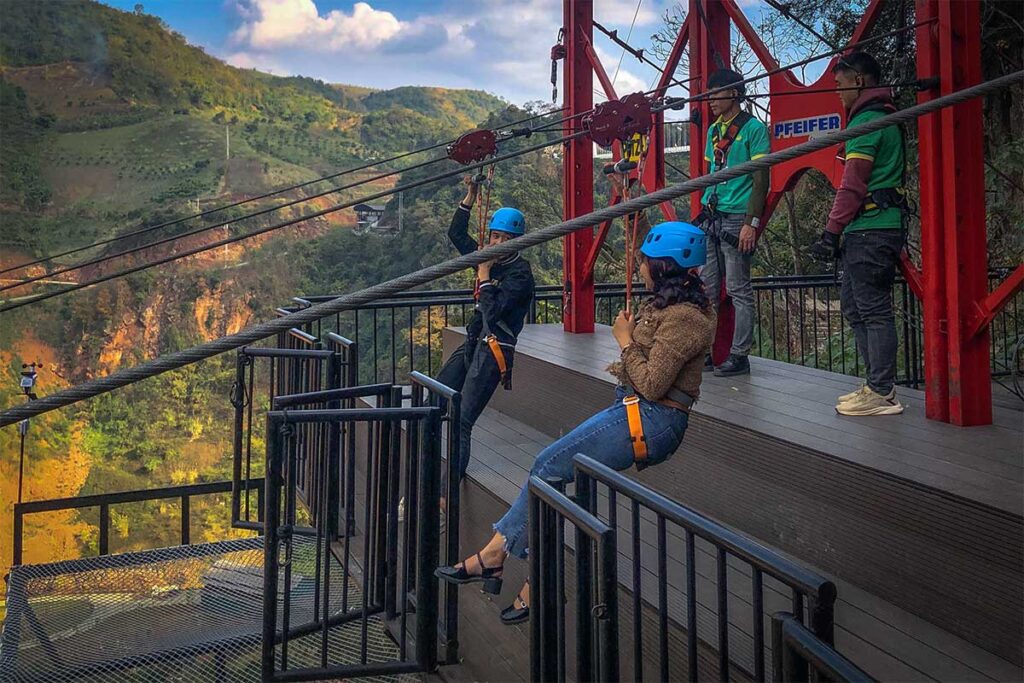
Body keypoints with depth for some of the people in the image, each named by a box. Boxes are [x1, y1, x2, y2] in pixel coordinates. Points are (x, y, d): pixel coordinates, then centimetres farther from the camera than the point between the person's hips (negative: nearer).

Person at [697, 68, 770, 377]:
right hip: (710, 218, 8)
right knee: (708, 288, 8)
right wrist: (702, 212, 16)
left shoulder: (753, 128, -4)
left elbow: (761, 180, -9)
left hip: (736, 220, -7)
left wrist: (752, 223, -16)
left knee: (739, 290, -3)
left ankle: (739, 355, 3)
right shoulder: (714, 130, 18)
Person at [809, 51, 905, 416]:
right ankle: (879, 384, 18)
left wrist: (831, 231, -14)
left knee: (873, 310, -6)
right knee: (854, 305, 14)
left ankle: (881, 394, -1)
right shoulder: (884, 118, 22)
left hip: (869, 231, -10)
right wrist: (841, 231, 20)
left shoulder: (866, 121, -10)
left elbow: (852, 186, -16)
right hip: (879, 228, 10)